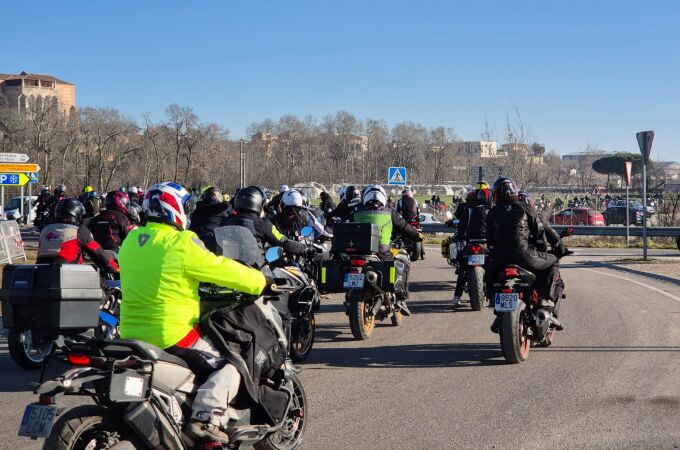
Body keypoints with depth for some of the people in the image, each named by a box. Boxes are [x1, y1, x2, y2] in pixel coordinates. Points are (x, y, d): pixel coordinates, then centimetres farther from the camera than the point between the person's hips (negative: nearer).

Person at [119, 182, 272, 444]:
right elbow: (221, 270, -12)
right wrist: (262, 283, 2)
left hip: (131, 333, 8)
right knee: (228, 367, 0)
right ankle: (205, 419, -16)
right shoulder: (182, 243, -15)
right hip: (172, 334, -8)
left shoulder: (131, 241, 9)